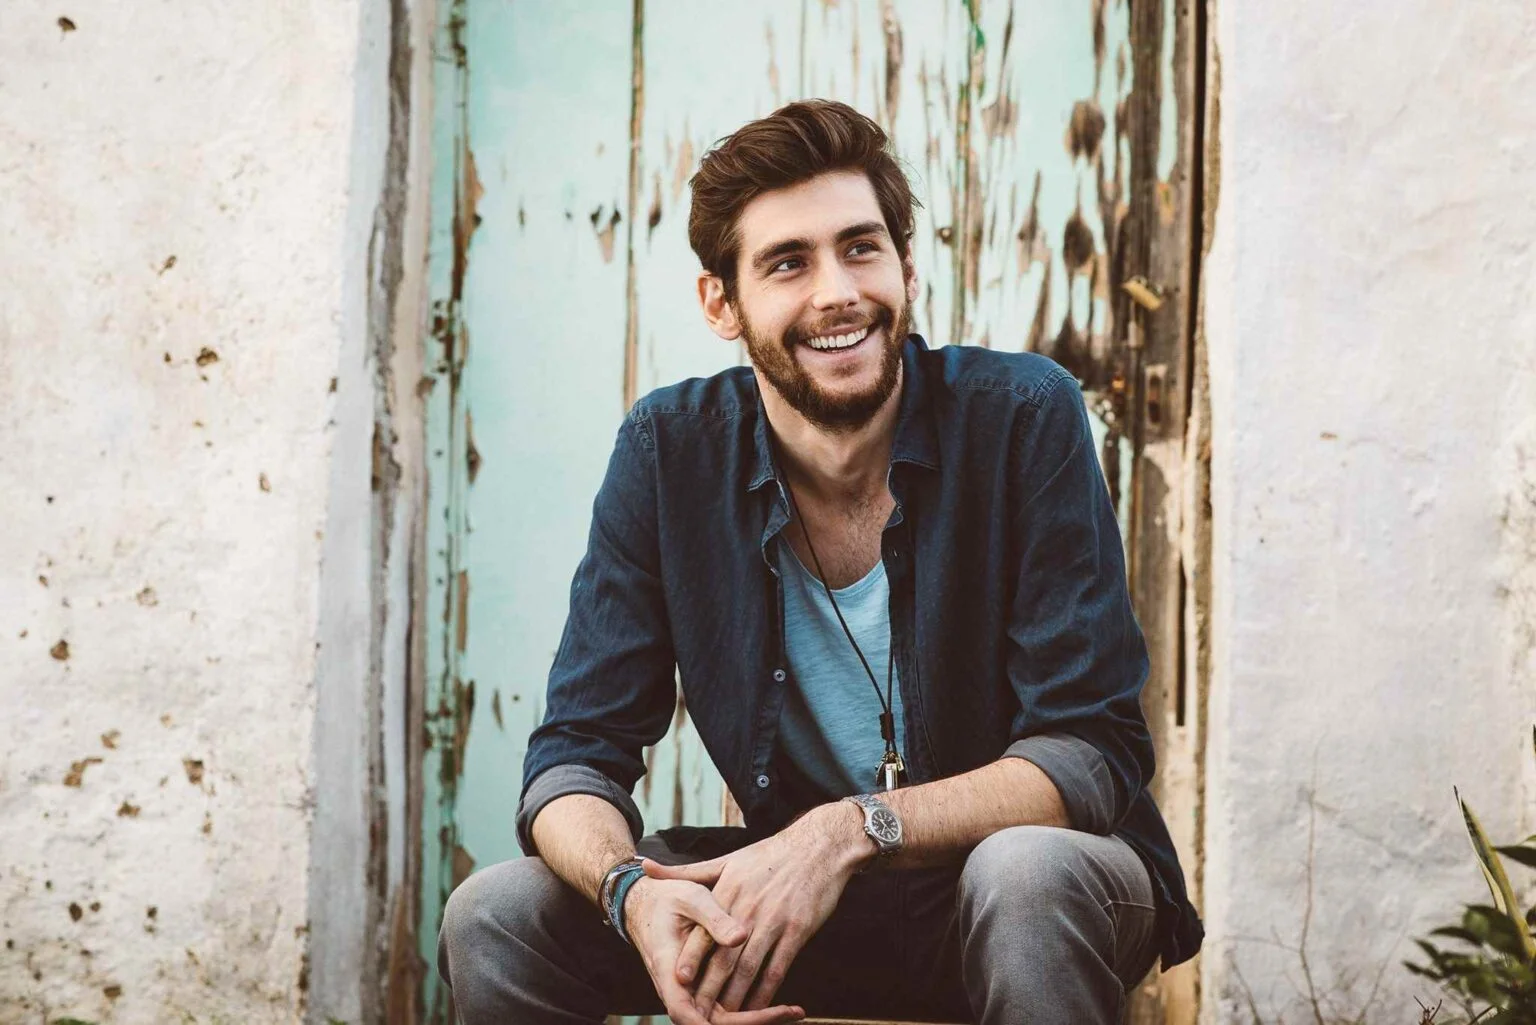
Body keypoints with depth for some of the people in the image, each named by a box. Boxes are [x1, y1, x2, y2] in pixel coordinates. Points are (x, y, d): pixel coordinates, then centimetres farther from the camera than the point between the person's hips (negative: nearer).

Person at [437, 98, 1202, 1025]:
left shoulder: (1022, 418, -15)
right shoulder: (669, 452, -6)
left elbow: (1093, 751, -18)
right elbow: (578, 751, -6)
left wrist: (853, 831, -32)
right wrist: (633, 890, -30)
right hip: (789, 894, 3)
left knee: (1027, 871, -37)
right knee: (494, 917, -16)